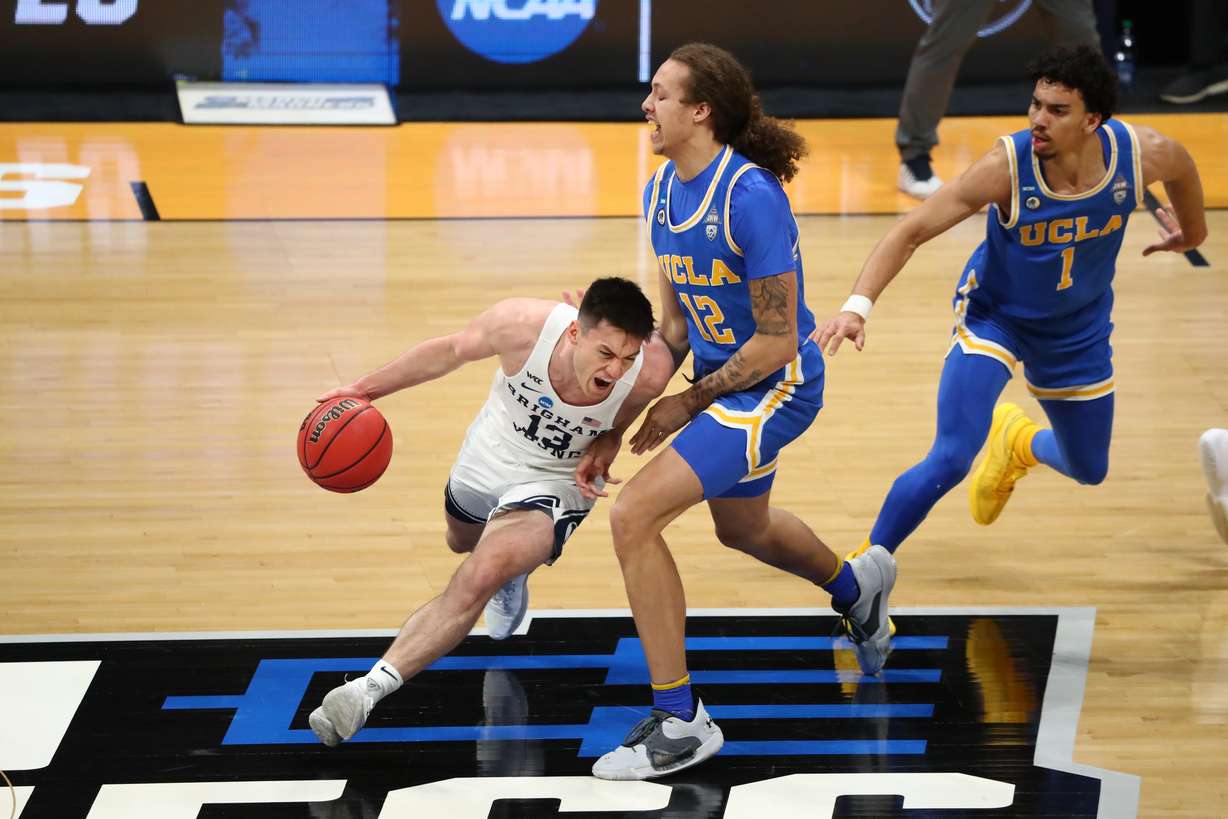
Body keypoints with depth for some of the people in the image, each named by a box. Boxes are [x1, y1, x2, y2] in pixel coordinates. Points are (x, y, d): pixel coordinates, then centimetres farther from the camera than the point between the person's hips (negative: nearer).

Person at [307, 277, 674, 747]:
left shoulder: (650, 370, -34)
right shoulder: (523, 325, -35)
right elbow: (452, 350, -11)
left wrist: (605, 449, -24)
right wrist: (367, 388, -6)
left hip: (554, 484, -3)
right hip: (486, 458, 3)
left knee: (479, 578, -30)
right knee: (463, 543, 35)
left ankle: (371, 688, -28)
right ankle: (512, 574, 72)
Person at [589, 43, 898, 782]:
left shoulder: (751, 197, -26)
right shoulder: (662, 192, 0)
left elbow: (776, 342, -23)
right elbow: (676, 322, 10)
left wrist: (690, 404, -16)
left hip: (775, 385, -10)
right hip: (721, 376, 10)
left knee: (634, 517, -21)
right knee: (742, 527, 32)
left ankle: (681, 723, -11)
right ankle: (858, 588, 65)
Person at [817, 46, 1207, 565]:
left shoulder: (1143, 154, -25)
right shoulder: (1007, 166, -33)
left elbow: (1183, 169, 2)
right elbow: (911, 232, -31)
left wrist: (1191, 231, 22)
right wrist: (857, 307, -45)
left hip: (1079, 328, 4)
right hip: (994, 315, -4)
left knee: (1088, 470, 20)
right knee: (950, 461, -22)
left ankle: (1018, 443, 55)